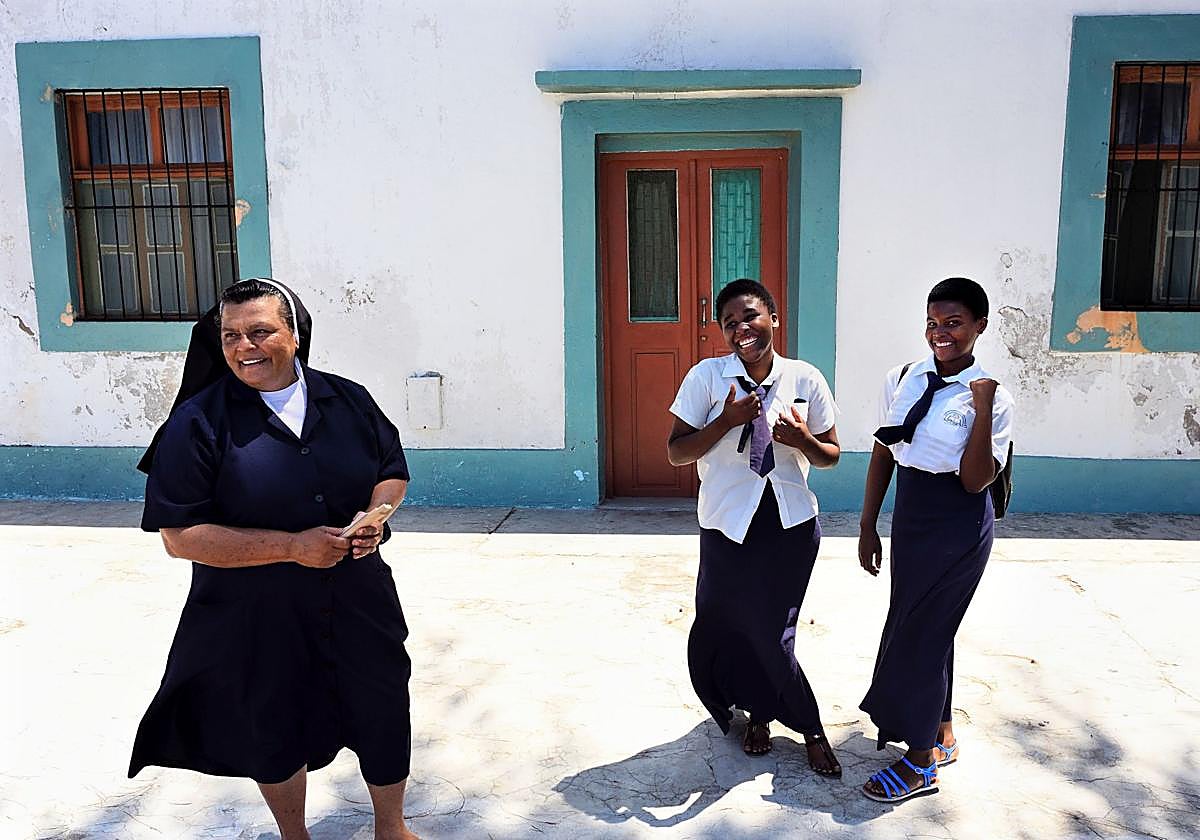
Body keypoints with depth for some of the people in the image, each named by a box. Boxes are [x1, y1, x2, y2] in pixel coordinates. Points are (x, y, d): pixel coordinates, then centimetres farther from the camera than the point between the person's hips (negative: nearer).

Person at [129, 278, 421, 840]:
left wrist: (377, 514, -12)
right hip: (259, 619, -2)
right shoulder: (198, 422, -12)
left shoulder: (346, 399, -1)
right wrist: (293, 547, -23)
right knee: (275, 732, 17)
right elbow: (180, 537, -16)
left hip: (358, 602, 3)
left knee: (384, 713, 15)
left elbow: (393, 469, 11)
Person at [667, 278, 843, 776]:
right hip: (728, 525, 0)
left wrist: (803, 439, -16)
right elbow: (676, 453, -7)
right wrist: (727, 420, -20)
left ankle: (762, 712, 33)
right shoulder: (707, 376, -7)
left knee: (770, 631, 3)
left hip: (791, 524, 0)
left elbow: (831, 455, 6)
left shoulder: (805, 379, -2)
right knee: (727, 626, 11)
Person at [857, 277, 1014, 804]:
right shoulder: (903, 379, 2)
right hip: (910, 517, 6)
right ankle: (942, 736, 36)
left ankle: (920, 762, 16)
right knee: (925, 626, 16)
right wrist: (867, 526, 7)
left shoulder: (992, 397, -12)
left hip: (958, 526, -6)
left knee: (921, 630, 0)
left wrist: (982, 409, -27)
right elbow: (882, 455, 6)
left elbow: (975, 481, -19)